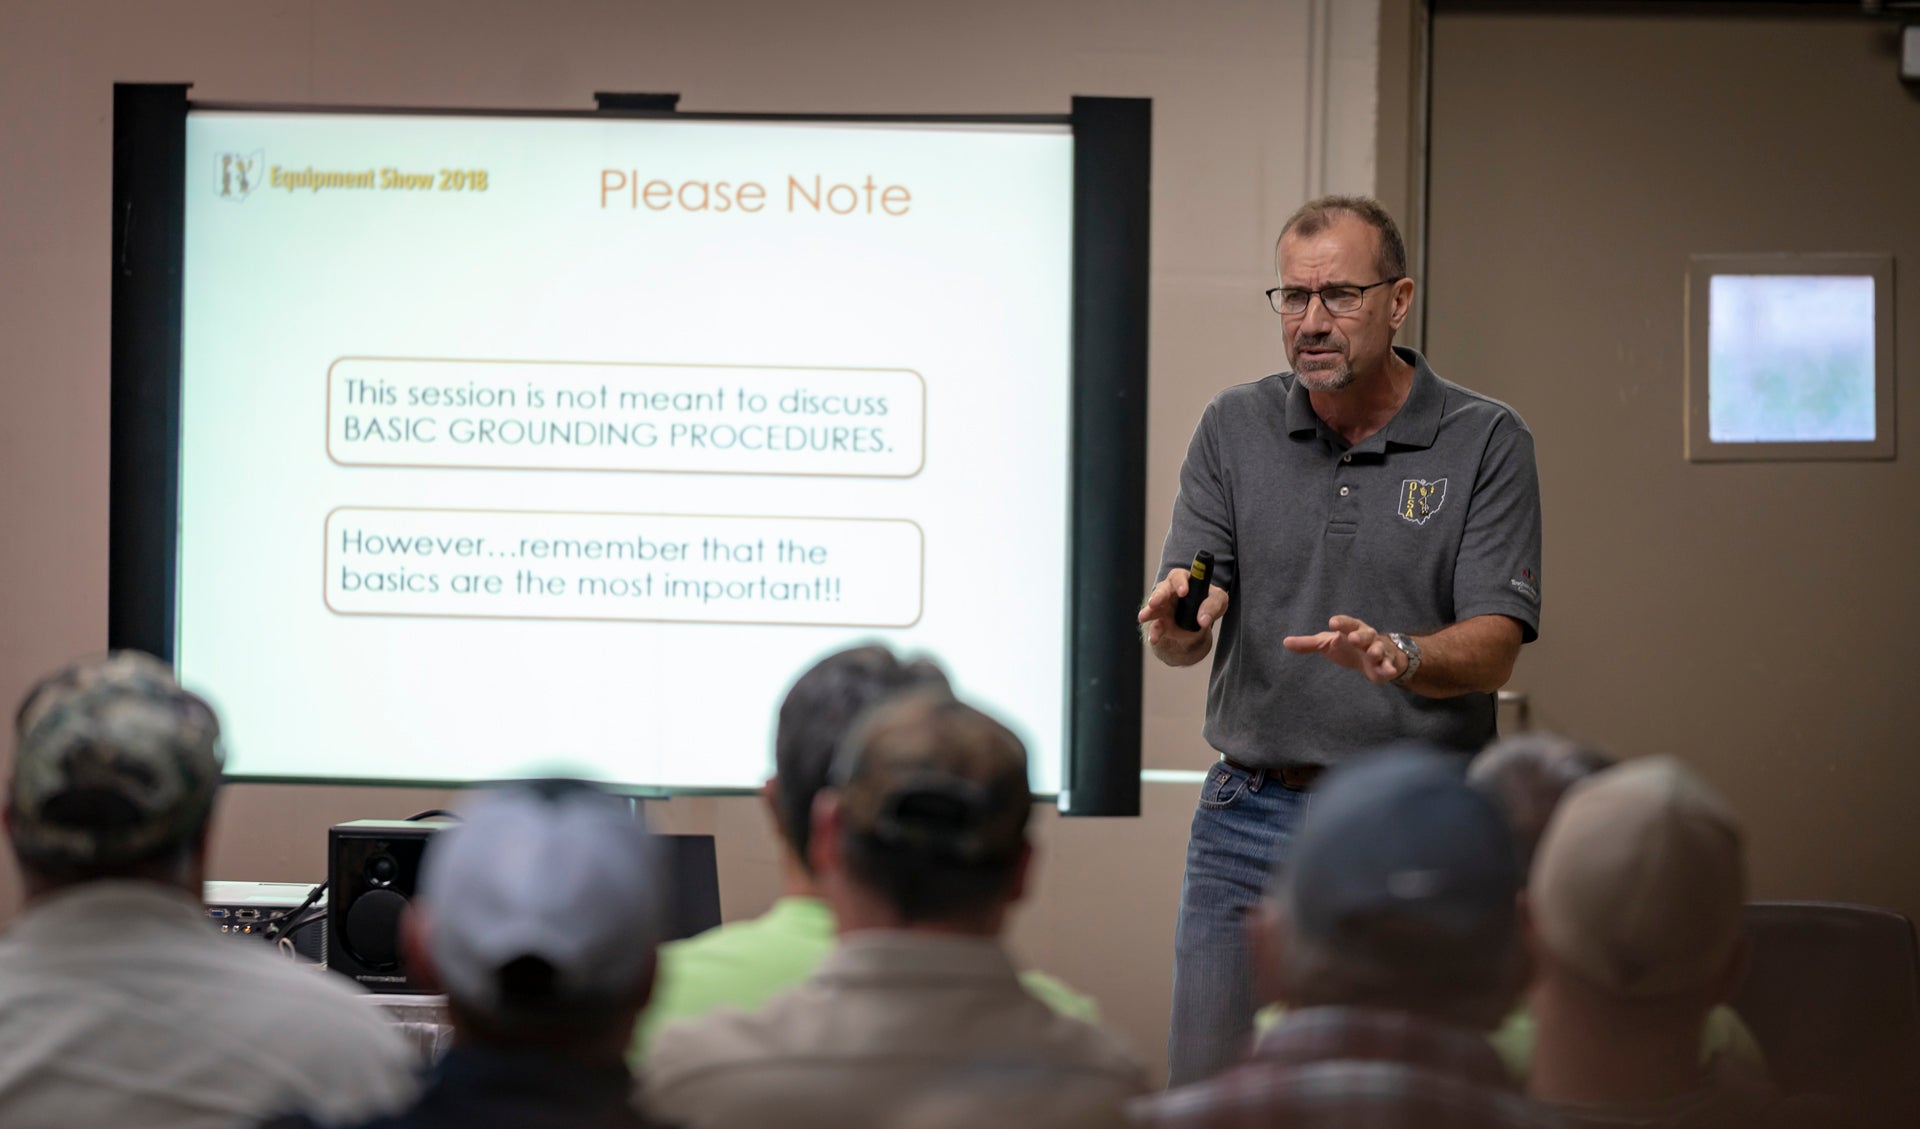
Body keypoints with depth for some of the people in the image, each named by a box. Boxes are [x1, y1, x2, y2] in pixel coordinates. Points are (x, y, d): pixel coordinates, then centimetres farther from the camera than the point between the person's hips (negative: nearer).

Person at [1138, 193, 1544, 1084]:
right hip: (1251, 815, 2)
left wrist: (1399, 657, -29)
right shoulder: (1236, 428, 7)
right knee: (1205, 1086, 2)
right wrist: (1176, 624, -24)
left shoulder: (1485, 442, -2)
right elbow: (1178, 633, 1)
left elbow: (1492, 651, -8)